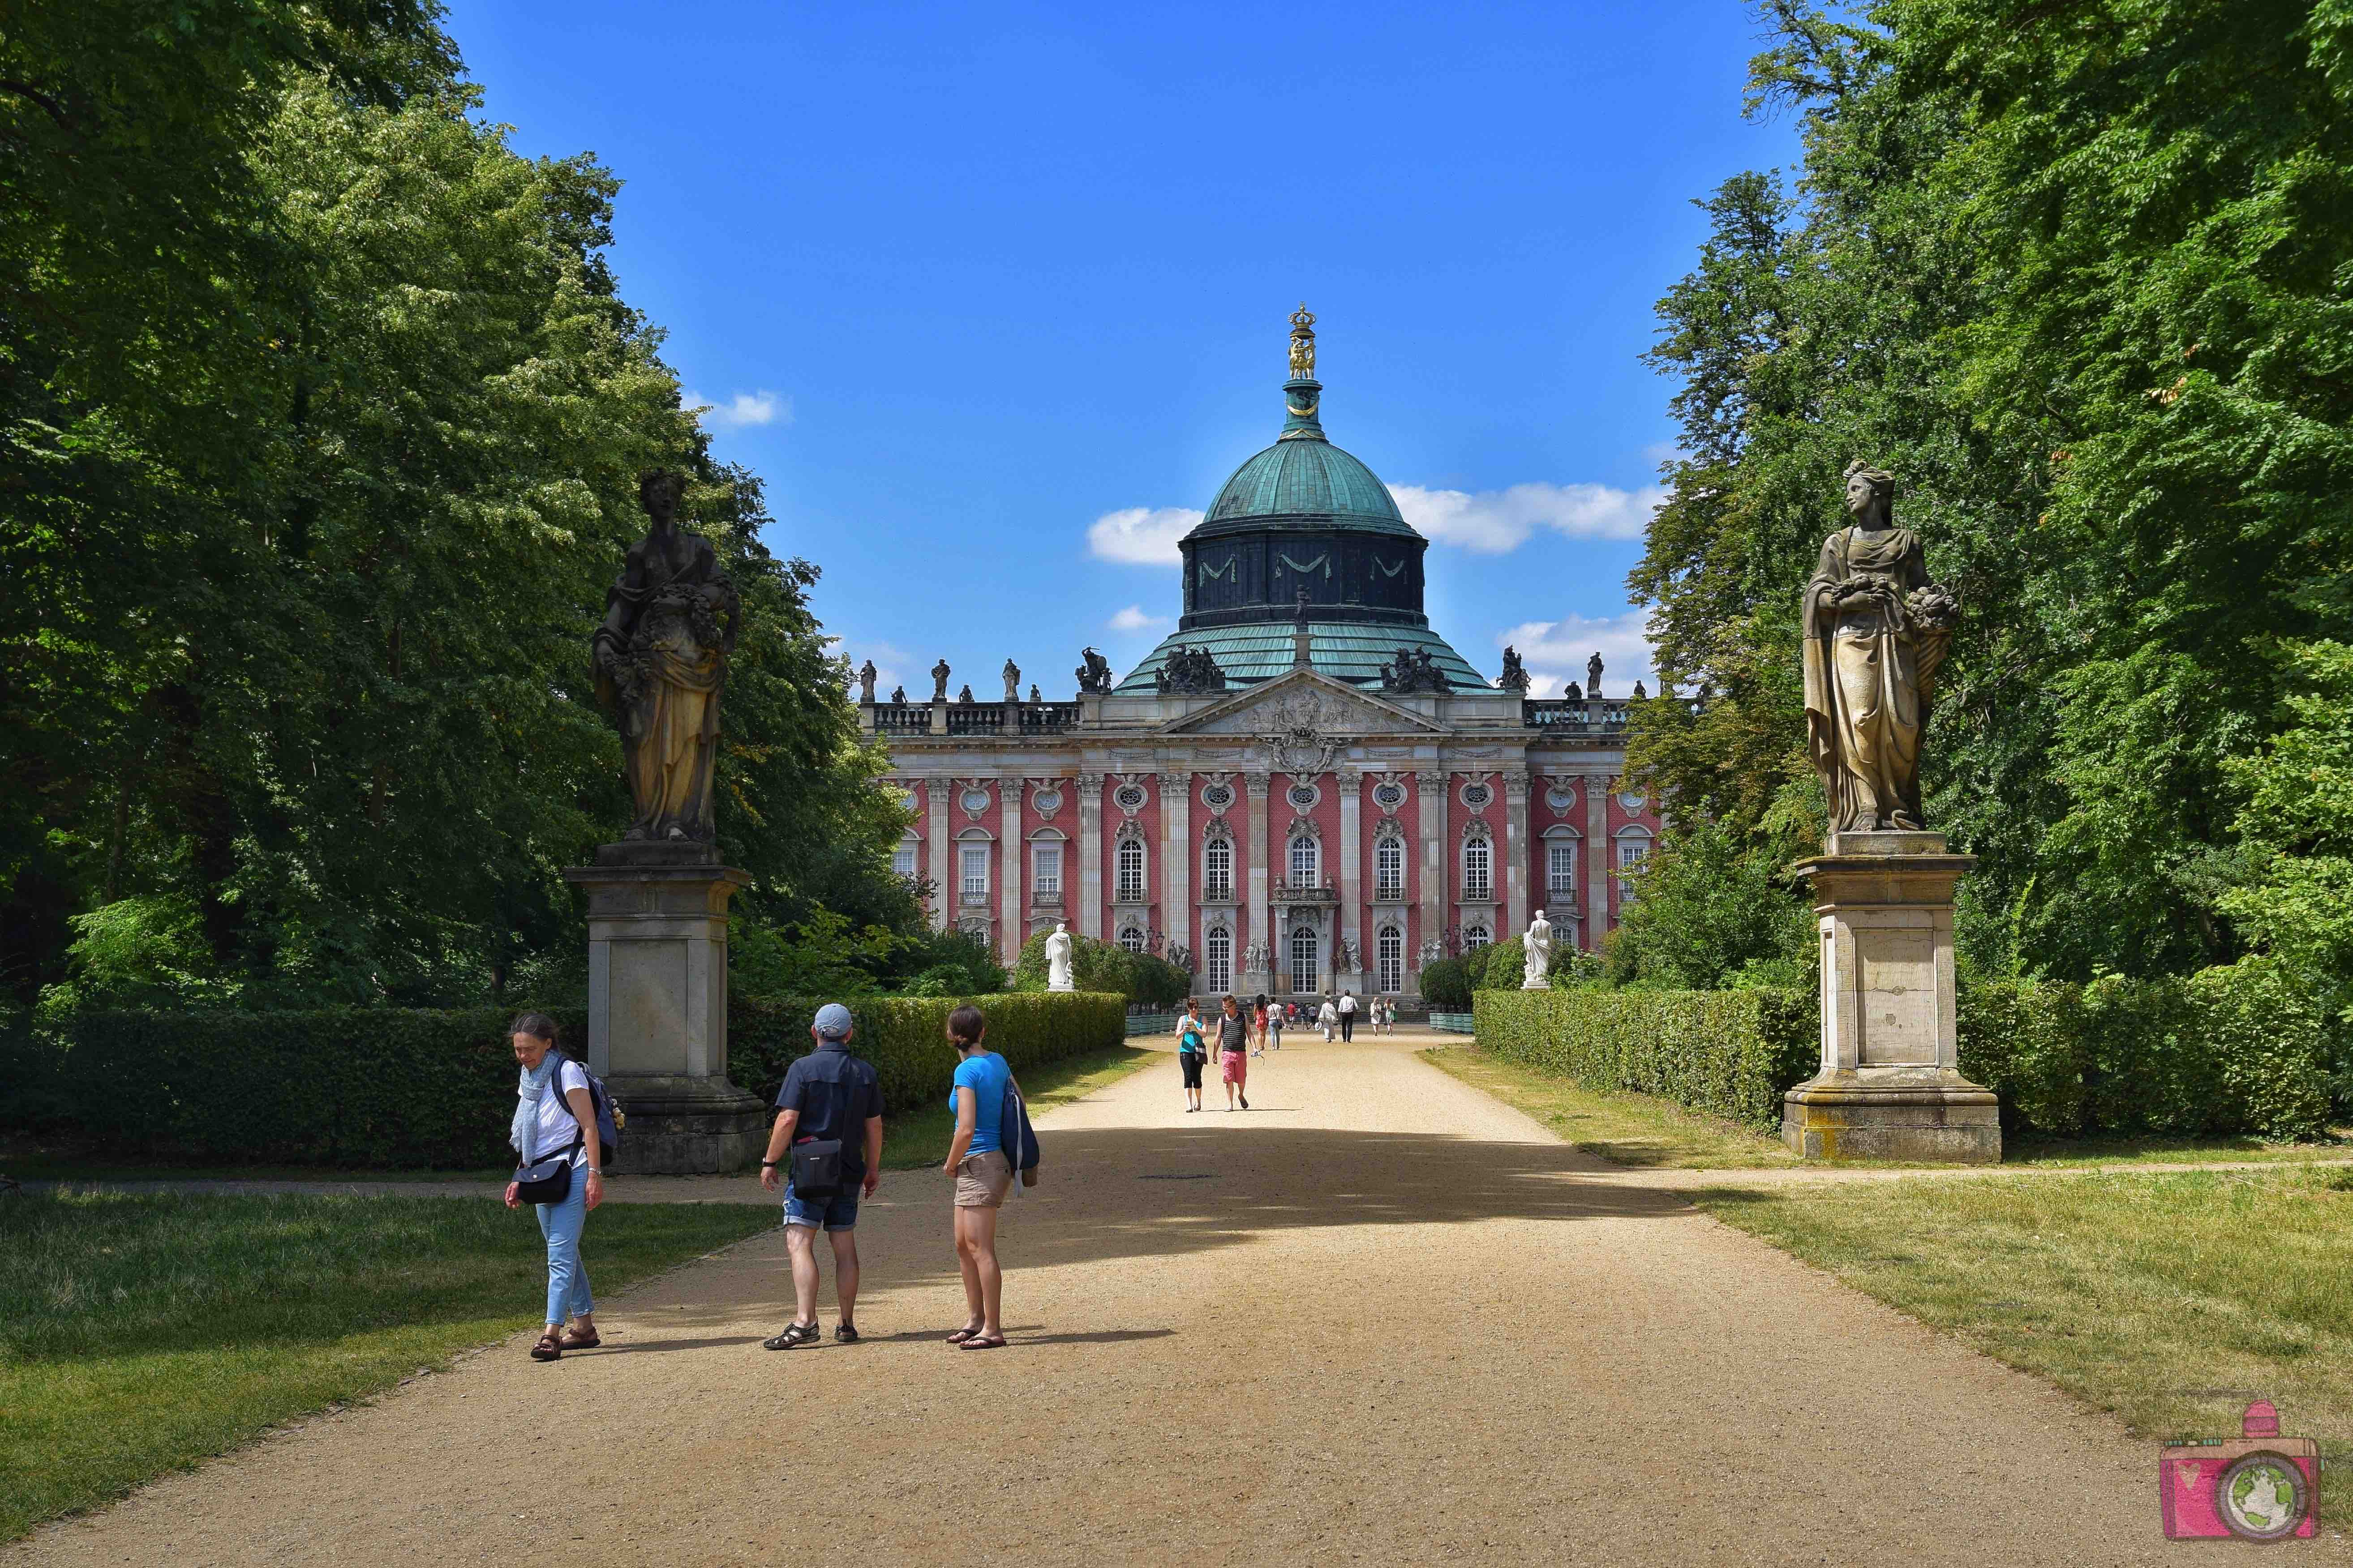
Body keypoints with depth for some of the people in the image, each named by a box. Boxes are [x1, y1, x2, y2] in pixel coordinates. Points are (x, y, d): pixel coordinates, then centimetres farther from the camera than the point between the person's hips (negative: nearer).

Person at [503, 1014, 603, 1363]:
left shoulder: (567, 1072, -8)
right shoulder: (528, 1078, 15)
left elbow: (589, 1127, -12)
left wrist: (595, 1175, -18)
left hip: (571, 1171, -8)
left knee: (560, 1253, -14)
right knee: (564, 1253, 11)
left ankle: (552, 1333, -19)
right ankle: (584, 1326, 19)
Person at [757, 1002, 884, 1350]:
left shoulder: (803, 1069, -7)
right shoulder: (866, 1072, 7)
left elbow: (787, 1119, -13)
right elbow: (874, 1126, 10)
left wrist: (770, 1162, -4)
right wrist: (873, 1169, 20)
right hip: (849, 1173, 5)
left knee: (799, 1243, -10)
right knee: (845, 1247, 12)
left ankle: (804, 1322, -24)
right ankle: (847, 1326, 16)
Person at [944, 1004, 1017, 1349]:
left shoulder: (968, 1070, -16)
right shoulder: (997, 1061, 8)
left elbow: (967, 1130, -22)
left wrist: (951, 1164, -4)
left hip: (980, 1164, -9)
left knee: (979, 1249, -7)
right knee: (964, 1246, 16)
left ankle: (993, 1329, -5)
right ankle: (975, 1319, 23)